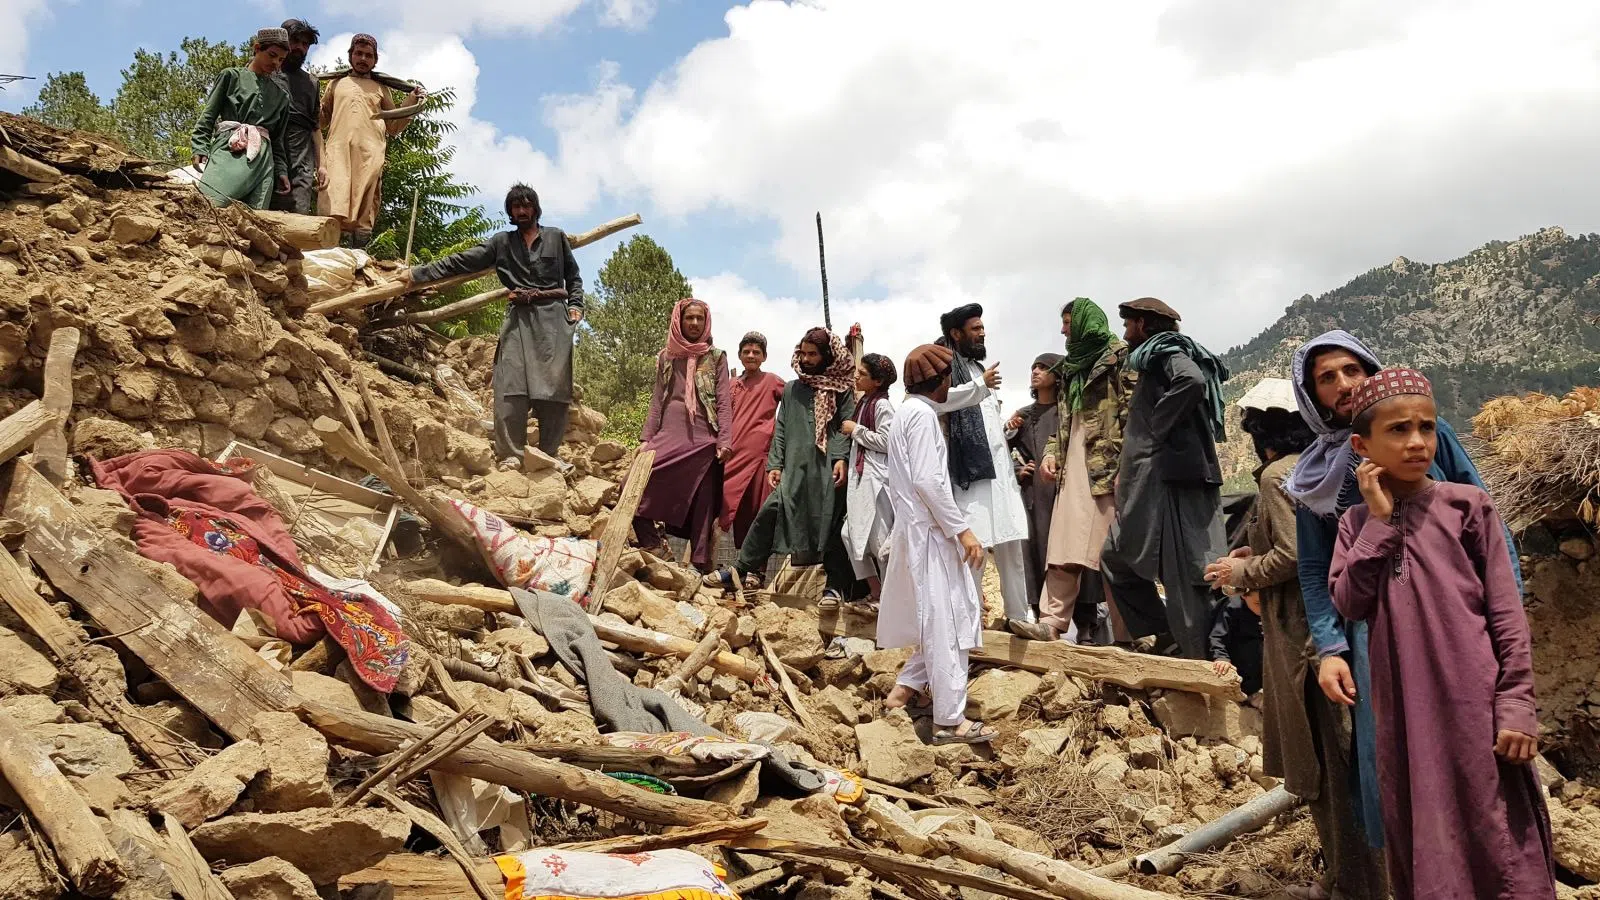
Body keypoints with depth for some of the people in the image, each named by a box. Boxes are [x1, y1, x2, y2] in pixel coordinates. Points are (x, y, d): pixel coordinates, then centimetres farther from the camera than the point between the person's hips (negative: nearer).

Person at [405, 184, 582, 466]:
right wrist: (419, 273, 6)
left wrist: (575, 305, 3)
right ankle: (511, 455, -12)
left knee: (554, 385, -7)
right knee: (510, 386, -12)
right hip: (519, 317, 1)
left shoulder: (556, 237, 14)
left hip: (553, 316, -1)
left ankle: (548, 455, -4)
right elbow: (461, 262, 11)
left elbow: (573, 276, 19)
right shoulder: (502, 242, 14)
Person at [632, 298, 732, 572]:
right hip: (669, 437, 3)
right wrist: (646, 438, 6)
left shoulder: (716, 357, 8)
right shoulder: (666, 357, 14)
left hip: (703, 440, -2)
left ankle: (701, 566, 3)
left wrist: (724, 442, -9)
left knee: (701, 504, -2)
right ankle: (654, 548, -3)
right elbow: (657, 400, 14)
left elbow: (724, 402, 2)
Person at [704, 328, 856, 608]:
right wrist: (774, 464, 6)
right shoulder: (792, 390, 20)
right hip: (795, 467, 3)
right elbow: (780, 430, 16)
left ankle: (836, 585, 6)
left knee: (830, 522, -3)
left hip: (828, 469, -3)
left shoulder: (842, 390, 8)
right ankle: (746, 570, -3)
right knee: (770, 511, -9)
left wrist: (841, 458, -17)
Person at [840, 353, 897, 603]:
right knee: (853, 533, 8)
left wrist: (856, 430, -10)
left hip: (876, 477, -9)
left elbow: (885, 442, -18)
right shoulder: (863, 402, 16)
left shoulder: (882, 405, -10)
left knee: (879, 538, -5)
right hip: (859, 475, 9)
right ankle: (875, 591, 16)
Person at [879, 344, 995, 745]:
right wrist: (962, 529, -19)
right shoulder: (922, 414, -12)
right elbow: (928, 480, -21)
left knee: (941, 619, 15)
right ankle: (950, 720, -5)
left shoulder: (909, 412, 18)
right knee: (946, 622, -7)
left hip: (917, 528, 10)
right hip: (928, 531, -10)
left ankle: (906, 689, 17)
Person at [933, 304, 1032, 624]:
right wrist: (981, 385, -19)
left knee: (1011, 542, 7)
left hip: (999, 468, 8)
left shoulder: (978, 366, 25)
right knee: (973, 544, -11)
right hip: (970, 468, -8)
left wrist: (1006, 426, 18)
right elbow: (938, 399, -23)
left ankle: (1021, 614, 13)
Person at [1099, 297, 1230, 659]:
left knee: (1182, 575, -8)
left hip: (1171, 478, -10)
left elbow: (1192, 381, -28)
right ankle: (1164, 640, 16)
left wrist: (1158, 428, -18)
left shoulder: (1166, 350, -5)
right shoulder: (1156, 359, 23)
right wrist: (1127, 473, 14)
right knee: (1116, 559, 15)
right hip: (1152, 483, 10)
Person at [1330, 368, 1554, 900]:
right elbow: (1349, 604, -7)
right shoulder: (1358, 523, 6)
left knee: (1496, 840, 4)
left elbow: (1506, 613, -3)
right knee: (1422, 842, 13)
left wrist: (1516, 706, -8)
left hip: (1474, 703, -3)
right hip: (1405, 709, 3)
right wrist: (1380, 520, -9)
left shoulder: (1466, 505, -3)